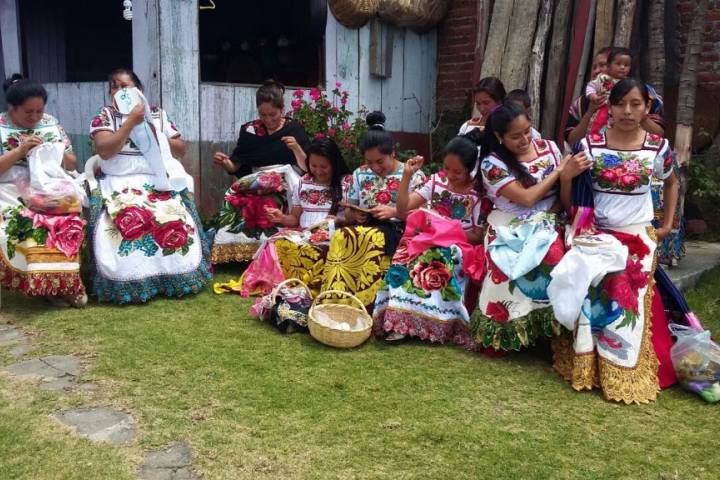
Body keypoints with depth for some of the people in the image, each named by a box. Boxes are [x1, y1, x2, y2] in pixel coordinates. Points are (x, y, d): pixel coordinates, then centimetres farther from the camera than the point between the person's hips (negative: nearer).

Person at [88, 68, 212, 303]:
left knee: (174, 217, -27)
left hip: (159, 182, 2)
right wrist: (131, 121, -11)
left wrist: (155, 134, -2)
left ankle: (174, 277, -9)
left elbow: (180, 149, 13)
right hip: (120, 184, -1)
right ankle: (129, 283, -19)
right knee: (126, 220, -32)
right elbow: (104, 150, -10)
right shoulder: (104, 116, 8)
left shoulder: (158, 114, 14)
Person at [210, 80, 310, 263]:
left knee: (266, 201, -37)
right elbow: (235, 166, 14)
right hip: (254, 182, 3)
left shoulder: (294, 129, 7)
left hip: (285, 182, -2)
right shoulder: (249, 130, 13)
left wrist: (296, 148, -15)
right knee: (234, 198, -31)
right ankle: (232, 254, -23)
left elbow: (306, 167, 2)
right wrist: (223, 163, -7)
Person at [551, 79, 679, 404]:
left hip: (639, 238, 1)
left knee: (629, 303, -3)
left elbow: (671, 183, 21)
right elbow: (568, 202, -1)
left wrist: (668, 224, 14)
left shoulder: (658, 147, -2)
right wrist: (566, 176, -20)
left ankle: (626, 375, 11)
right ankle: (585, 367, 5)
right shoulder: (590, 145, -6)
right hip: (596, 235, 0)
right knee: (592, 299, -11)